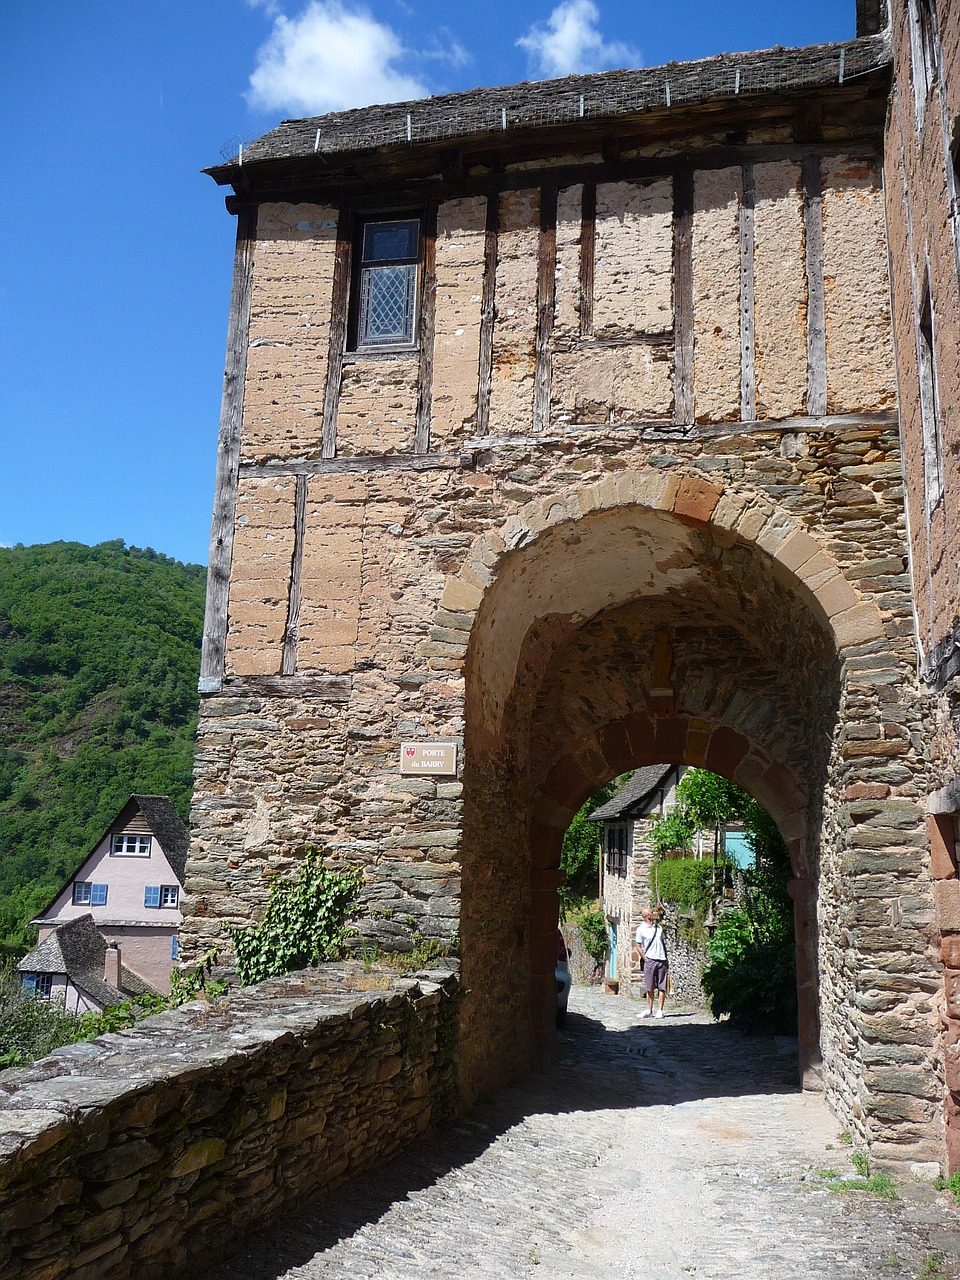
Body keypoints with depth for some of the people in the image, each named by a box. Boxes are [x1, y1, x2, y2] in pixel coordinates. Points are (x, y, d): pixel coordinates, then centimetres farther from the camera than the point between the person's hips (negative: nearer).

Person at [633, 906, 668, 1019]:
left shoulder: (659, 927, 13)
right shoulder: (641, 929, -2)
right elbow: (638, 946, -2)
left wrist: (666, 958, 12)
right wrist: (645, 959, -9)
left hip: (661, 960, 4)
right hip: (650, 960, -4)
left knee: (662, 987, 0)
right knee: (649, 988, 2)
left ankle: (660, 1010, 5)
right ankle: (649, 1011, 11)